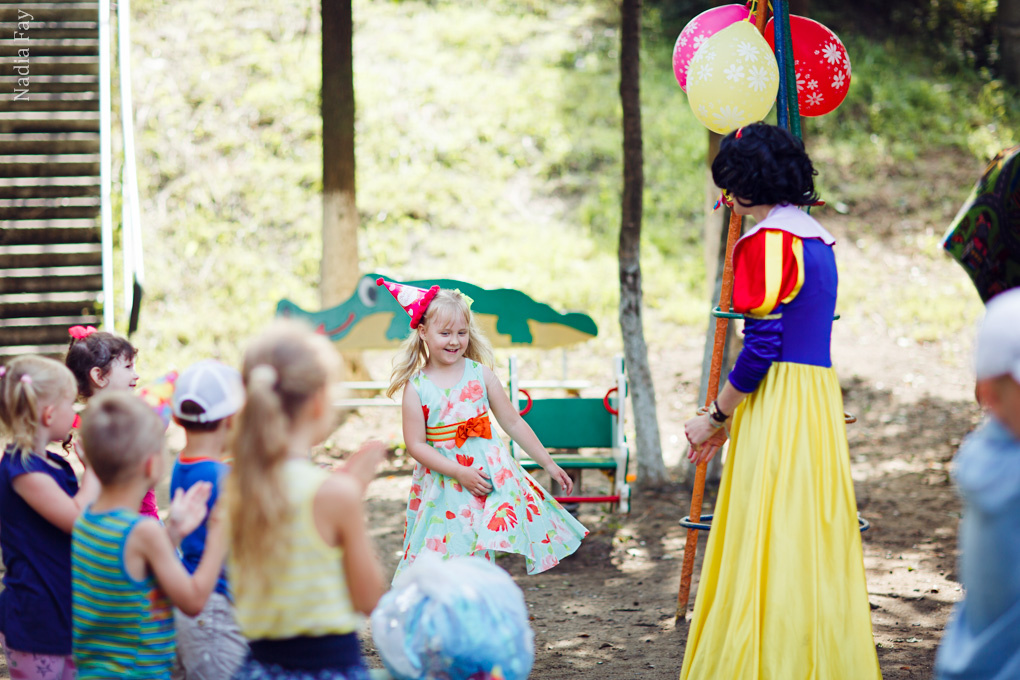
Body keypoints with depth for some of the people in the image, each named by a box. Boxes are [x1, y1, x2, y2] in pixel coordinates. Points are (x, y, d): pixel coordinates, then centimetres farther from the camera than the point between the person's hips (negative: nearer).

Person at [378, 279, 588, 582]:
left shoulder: (481, 375, 0)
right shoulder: (416, 387, -6)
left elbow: (513, 423, 7)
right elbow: (416, 444, -9)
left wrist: (548, 463, 9)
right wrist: (459, 473, -17)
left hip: (488, 474, 1)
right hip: (443, 483, -1)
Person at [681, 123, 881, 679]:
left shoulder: (766, 241, -12)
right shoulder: (815, 237, 16)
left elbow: (761, 348, -17)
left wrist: (714, 418, -4)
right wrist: (730, 419, 21)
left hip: (778, 403, -9)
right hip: (821, 398, 9)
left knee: (765, 548, -4)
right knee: (815, 543, 12)